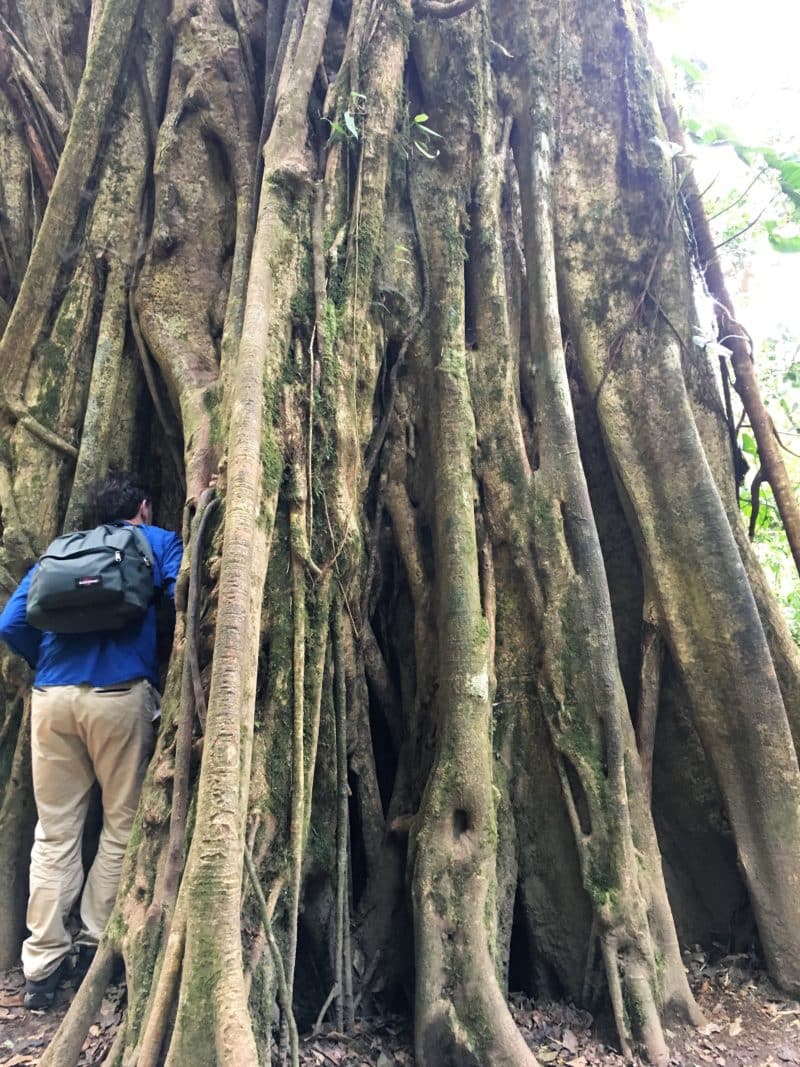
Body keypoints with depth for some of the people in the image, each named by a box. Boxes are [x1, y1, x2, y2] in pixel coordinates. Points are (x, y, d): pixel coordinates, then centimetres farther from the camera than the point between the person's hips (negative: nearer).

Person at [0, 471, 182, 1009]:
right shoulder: (159, 541, 10)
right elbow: (184, 599, -7)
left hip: (52, 697, 4)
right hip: (120, 694, -4)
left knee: (54, 831, 11)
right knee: (122, 823, 11)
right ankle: (97, 944, 19)